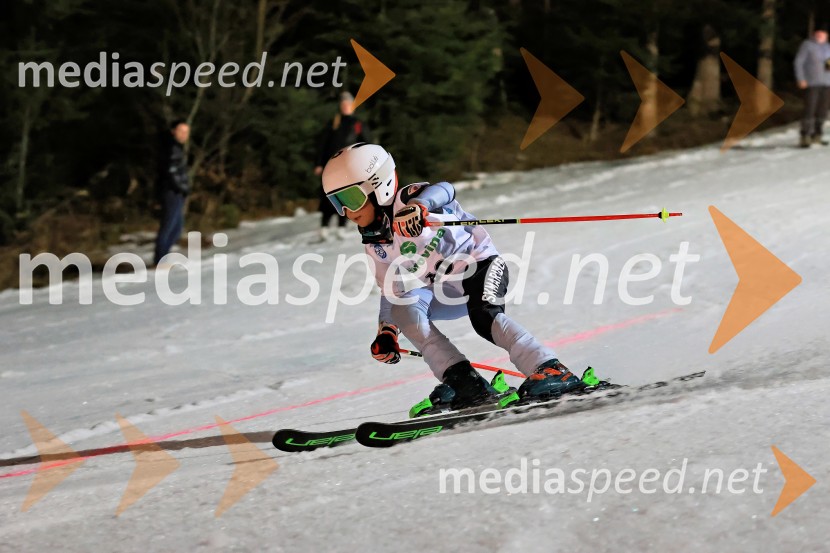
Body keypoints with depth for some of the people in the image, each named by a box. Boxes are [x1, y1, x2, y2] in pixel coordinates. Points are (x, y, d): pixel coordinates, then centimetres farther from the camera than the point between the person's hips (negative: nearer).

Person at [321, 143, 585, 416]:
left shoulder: (407, 199, -17)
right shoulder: (375, 245, 4)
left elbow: (443, 190, -39)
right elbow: (390, 291, 16)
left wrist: (418, 206, -61)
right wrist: (386, 332, 5)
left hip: (478, 263, -7)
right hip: (444, 294, 7)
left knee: (484, 317, -33)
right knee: (402, 307, -19)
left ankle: (551, 372, -33)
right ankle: (463, 381, -25)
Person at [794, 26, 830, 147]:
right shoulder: (807, 45, -4)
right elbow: (798, 61, -7)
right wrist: (801, 79, -14)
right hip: (811, 83, -6)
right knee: (809, 110, -13)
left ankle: (816, 136, 14)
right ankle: (804, 138, -12)